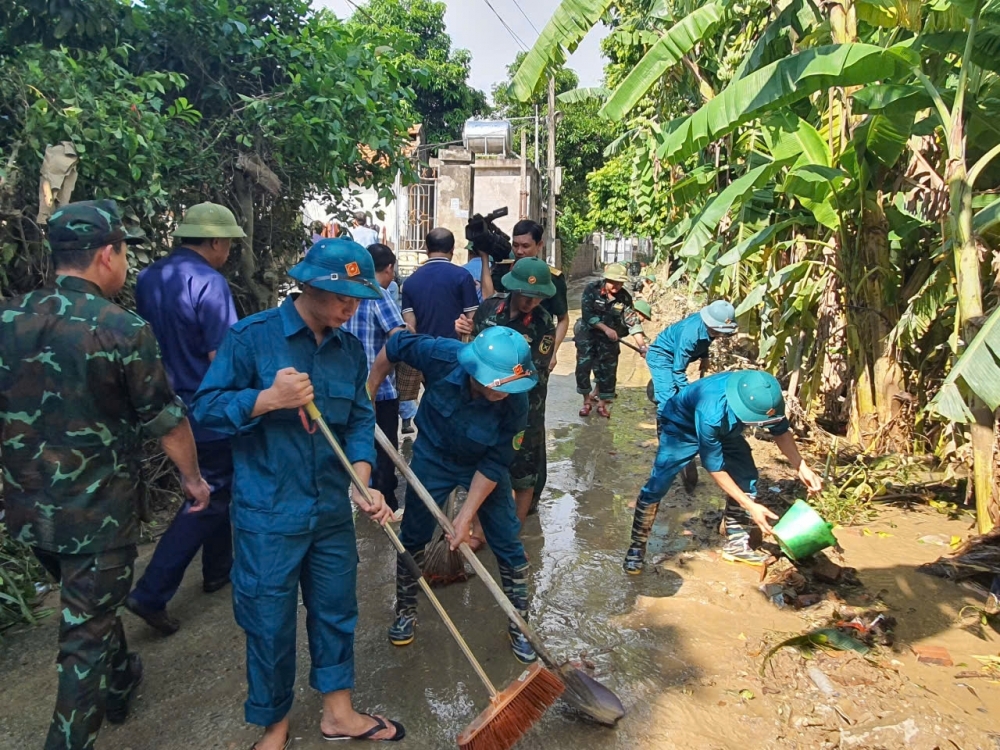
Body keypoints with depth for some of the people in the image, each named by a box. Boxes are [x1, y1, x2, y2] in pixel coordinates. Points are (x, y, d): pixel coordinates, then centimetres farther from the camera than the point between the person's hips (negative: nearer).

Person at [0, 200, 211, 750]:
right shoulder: (124, 328, -19)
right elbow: (165, 421, -13)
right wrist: (192, 478, 3)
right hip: (99, 512, -6)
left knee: (89, 603, 29)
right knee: (87, 633, 8)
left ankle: (119, 684, 50)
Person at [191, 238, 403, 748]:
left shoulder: (350, 350, 3)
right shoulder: (252, 337, -12)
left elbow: (359, 422, 4)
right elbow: (205, 408, -11)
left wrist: (363, 484, -11)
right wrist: (268, 398, -26)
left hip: (333, 511, 5)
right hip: (267, 515, -4)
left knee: (336, 609, 17)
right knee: (270, 623, 10)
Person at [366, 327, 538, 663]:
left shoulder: (515, 402, -33)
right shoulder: (442, 356, -34)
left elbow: (494, 465, -23)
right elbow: (395, 345, -13)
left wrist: (467, 515, -23)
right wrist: (368, 393, -6)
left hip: (483, 465, 0)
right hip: (433, 458, 1)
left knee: (508, 544, 0)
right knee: (412, 537, 12)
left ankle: (519, 626, 21)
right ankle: (405, 611, 36)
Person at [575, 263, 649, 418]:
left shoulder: (624, 297, -11)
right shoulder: (592, 289, -17)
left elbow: (633, 322, -12)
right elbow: (587, 315, -20)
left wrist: (642, 346, -18)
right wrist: (606, 328, -25)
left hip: (609, 338, 2)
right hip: (588, 333, -2)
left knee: (608, 370, 2)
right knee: (583, 367, -4)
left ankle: (602, 404, 18)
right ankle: (587, 401, 14)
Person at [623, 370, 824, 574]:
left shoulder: (766, 399, -28)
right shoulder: (711, 413, -44)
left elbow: (780, 430, -5)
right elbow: (715, 467, -31)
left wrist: (801, 467, -16)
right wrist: (751, 506, -29)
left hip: (725, 429, 6)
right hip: (679, 426, -6)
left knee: (746, 478, -3)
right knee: (657, 485, -16)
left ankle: (736, 543, 13)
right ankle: (637, 546, 0)